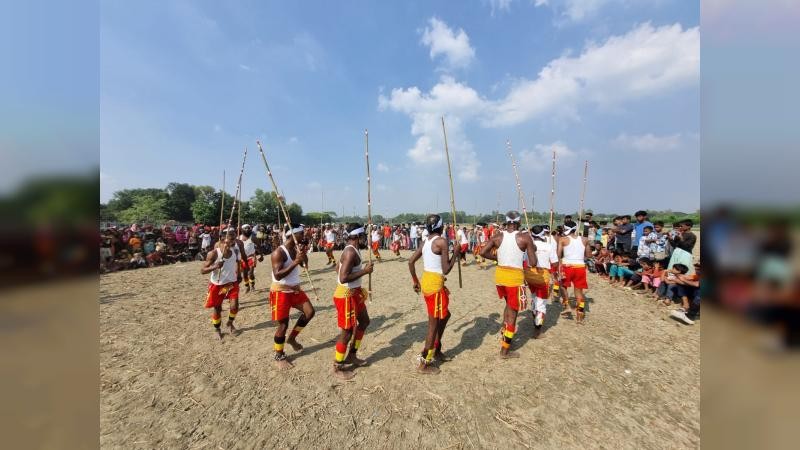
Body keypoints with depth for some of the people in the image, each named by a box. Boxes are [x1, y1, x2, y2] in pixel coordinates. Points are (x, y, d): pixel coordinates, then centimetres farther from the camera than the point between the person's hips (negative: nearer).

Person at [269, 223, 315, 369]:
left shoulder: (296, 249, 1)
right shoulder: (278, 252, -21)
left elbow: (305, 264, 7)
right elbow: (277, 275, -28)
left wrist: (303, 253, -12)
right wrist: (295, 262, -34)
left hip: (295, 289, 7)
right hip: (280, 292, -7)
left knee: (309, 312, 5)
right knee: (283, 324, 1)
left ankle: (292, 338, 26)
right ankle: (279, 356, 23)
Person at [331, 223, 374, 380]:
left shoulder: (352, 250, 8)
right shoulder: (351, 252, -24)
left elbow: (340, 271, 18)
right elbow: (343, 278, -32)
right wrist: (365, 271, -24)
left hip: (354, 293, 11)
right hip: (346, 296, -10)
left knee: (364, 321, 22)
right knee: (347, 331, 3)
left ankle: (351, 355, 37)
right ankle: (337, 367, 24)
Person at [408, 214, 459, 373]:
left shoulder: (426, 241, 9)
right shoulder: (442, 241, -14)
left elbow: (411, 261, 9)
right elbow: (446, 270, -15)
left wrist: (415, 281, 18)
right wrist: (455, 253, -2)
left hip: (426, 281, 8)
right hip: (435, 284, -8)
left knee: (445, 315, 25)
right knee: (434, 323, 5)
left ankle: (436, 350, 38)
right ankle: (424, 364, 18)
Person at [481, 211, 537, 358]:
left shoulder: (497, 236, 0)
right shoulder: (525, 237, -9)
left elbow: (483, 252, -5)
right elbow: (533, 263, -9)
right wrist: (533, 250, 10)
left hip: (500, 274, 4)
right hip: (515, 277, -4)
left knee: (509, 305, 29)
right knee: (513, 311, 10)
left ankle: (504, 335, 36)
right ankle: (505, 350, 20)